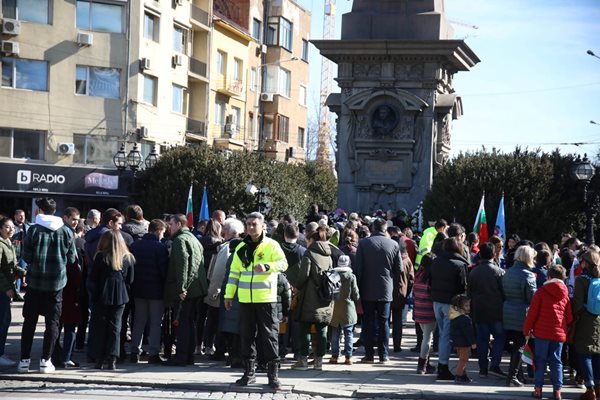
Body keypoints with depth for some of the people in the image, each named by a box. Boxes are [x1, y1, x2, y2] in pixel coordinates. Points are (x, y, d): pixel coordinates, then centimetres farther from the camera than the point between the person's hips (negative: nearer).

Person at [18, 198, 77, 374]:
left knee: (29, 322, 9)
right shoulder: (66, 231, -2)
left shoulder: (34, 230, -8)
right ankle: (45, 361, 6)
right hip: (57, 283, 1)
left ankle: (24, 360, 9)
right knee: (52, 322, 8)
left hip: (35, 282, -1)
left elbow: (26, 256, -6)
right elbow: (72, 258, 2)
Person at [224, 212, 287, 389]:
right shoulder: (241, 248, 12)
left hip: (266, 298, -4)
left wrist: (267, 267, -31)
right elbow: (234, 272, 16)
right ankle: (249, 371, 17)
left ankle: (273, 373, 4)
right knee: (247, 335, 8)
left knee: (269, 335, -2)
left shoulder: (271, 245, -2)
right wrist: (229, 294, 12)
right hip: (245, 299, 4)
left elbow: (283, 263, -14)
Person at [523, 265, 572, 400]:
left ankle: (538, 389, 5)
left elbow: (532, 312, -5)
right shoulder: (565, 294, 5)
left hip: (542, 332, -3)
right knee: (556, 361, 9)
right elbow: (569, 317, 9)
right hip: (559, 333, 3)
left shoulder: (542, 291, -5)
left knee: (540, 360, 6)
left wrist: (527, 329, 3)